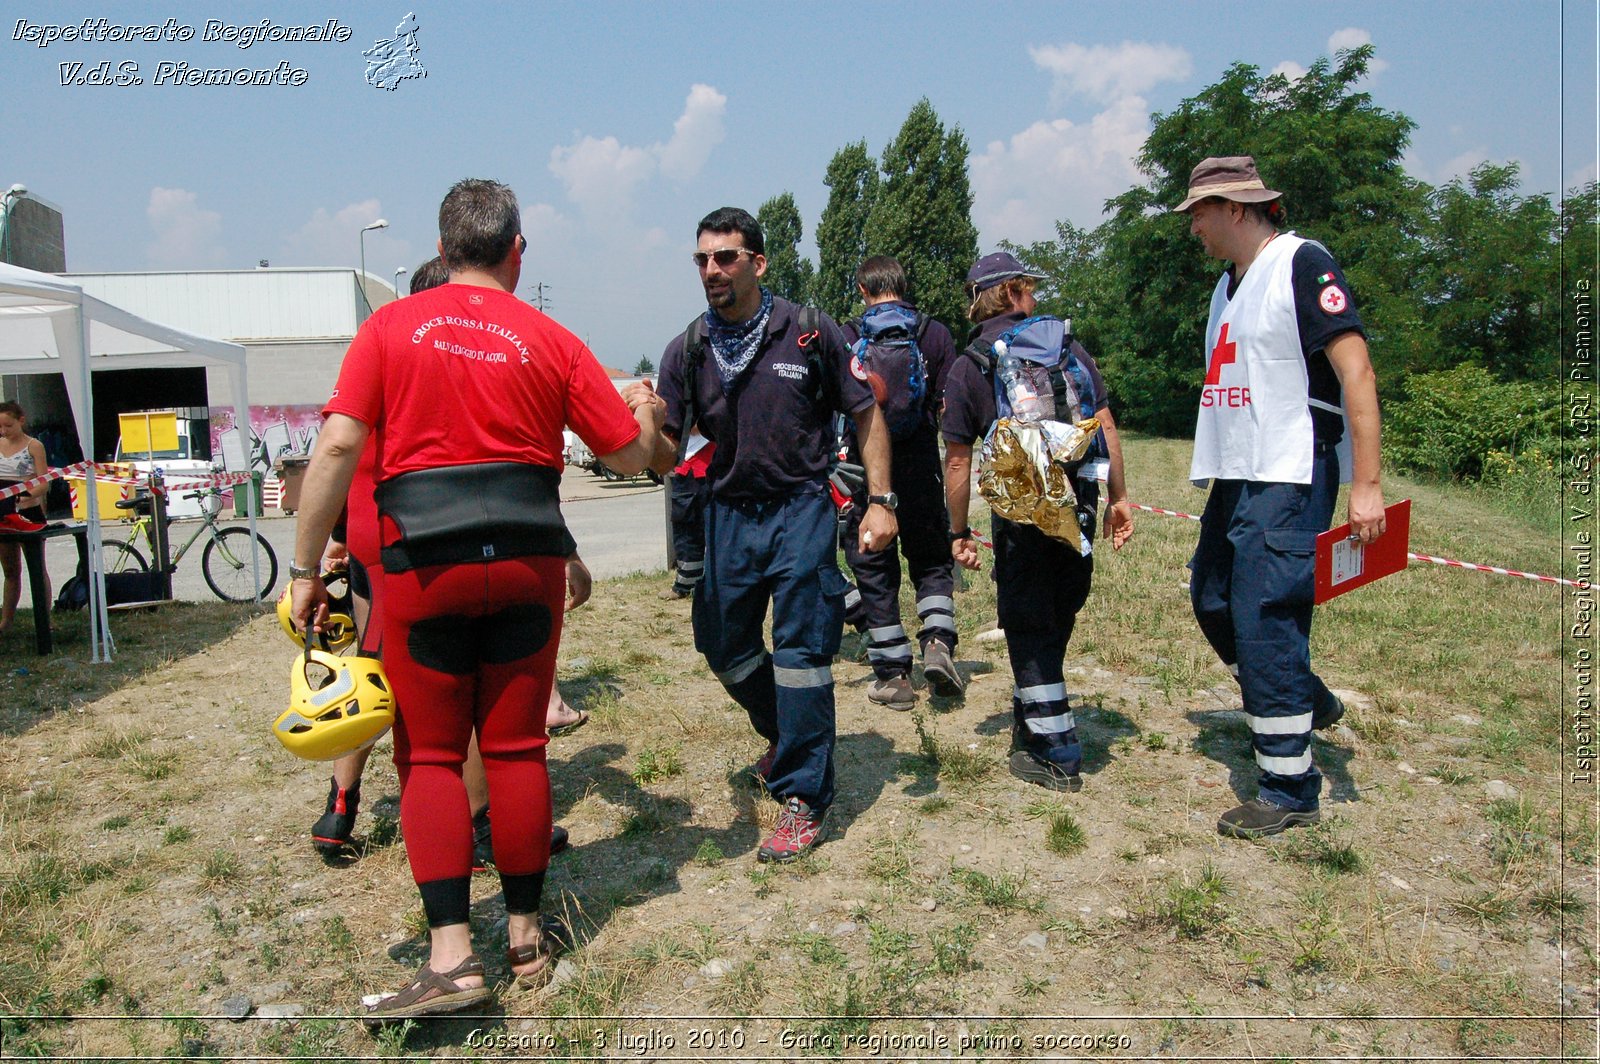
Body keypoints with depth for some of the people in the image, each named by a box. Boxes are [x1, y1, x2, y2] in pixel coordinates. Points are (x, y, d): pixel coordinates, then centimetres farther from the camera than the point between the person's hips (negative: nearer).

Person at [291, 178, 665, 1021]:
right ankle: (527, 935, 21)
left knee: (431, 753, 7)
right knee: (516, 746, 10)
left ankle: (450, 954, 0)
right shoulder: (551, 342, 4)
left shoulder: (390, 327, 2)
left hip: (423, 563, -1)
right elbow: (630, 455, 7)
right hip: (526, 560, 2)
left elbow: (337, 448, -6)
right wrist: (647, 412, 30)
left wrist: (306, 570, -2)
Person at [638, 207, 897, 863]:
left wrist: (879, 500, -6)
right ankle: (787, 735, 42)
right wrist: (643, 416, -25)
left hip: (801, 509, -4)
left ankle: (804, 797, 8)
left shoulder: (809, 333, -7)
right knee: (723, 646, 13)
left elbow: (865, 414, 1)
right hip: (727, 513, 4)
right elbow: (665, 458, -3)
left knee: (800, 652, -5)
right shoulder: (686, 351, 1)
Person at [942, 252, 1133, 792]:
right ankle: (1032, 722, 34)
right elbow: (1106, 424, 4)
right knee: (1057, 618, 18)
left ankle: (1057, 755, 8)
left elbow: (958, 460, 0)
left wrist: (959, 532, 8)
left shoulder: (967, 366, 3)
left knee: (1028, 628, 6)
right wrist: (1118, 496, 10)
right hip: (1080, 500, 3)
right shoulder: (1065, 344, 9)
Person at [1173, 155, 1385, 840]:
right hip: (1236, 477, 10)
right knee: (1213, 604, 15)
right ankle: (1307, 702, 36)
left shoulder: (1301, 263, -9)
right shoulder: (1229, 284, 18)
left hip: (1289, 480, -9)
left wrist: (1366, 484, -21)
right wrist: (1221, 477, 16)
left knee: (1264, 624, -10)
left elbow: (1356, 370, -16)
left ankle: (1289, 790, 2)